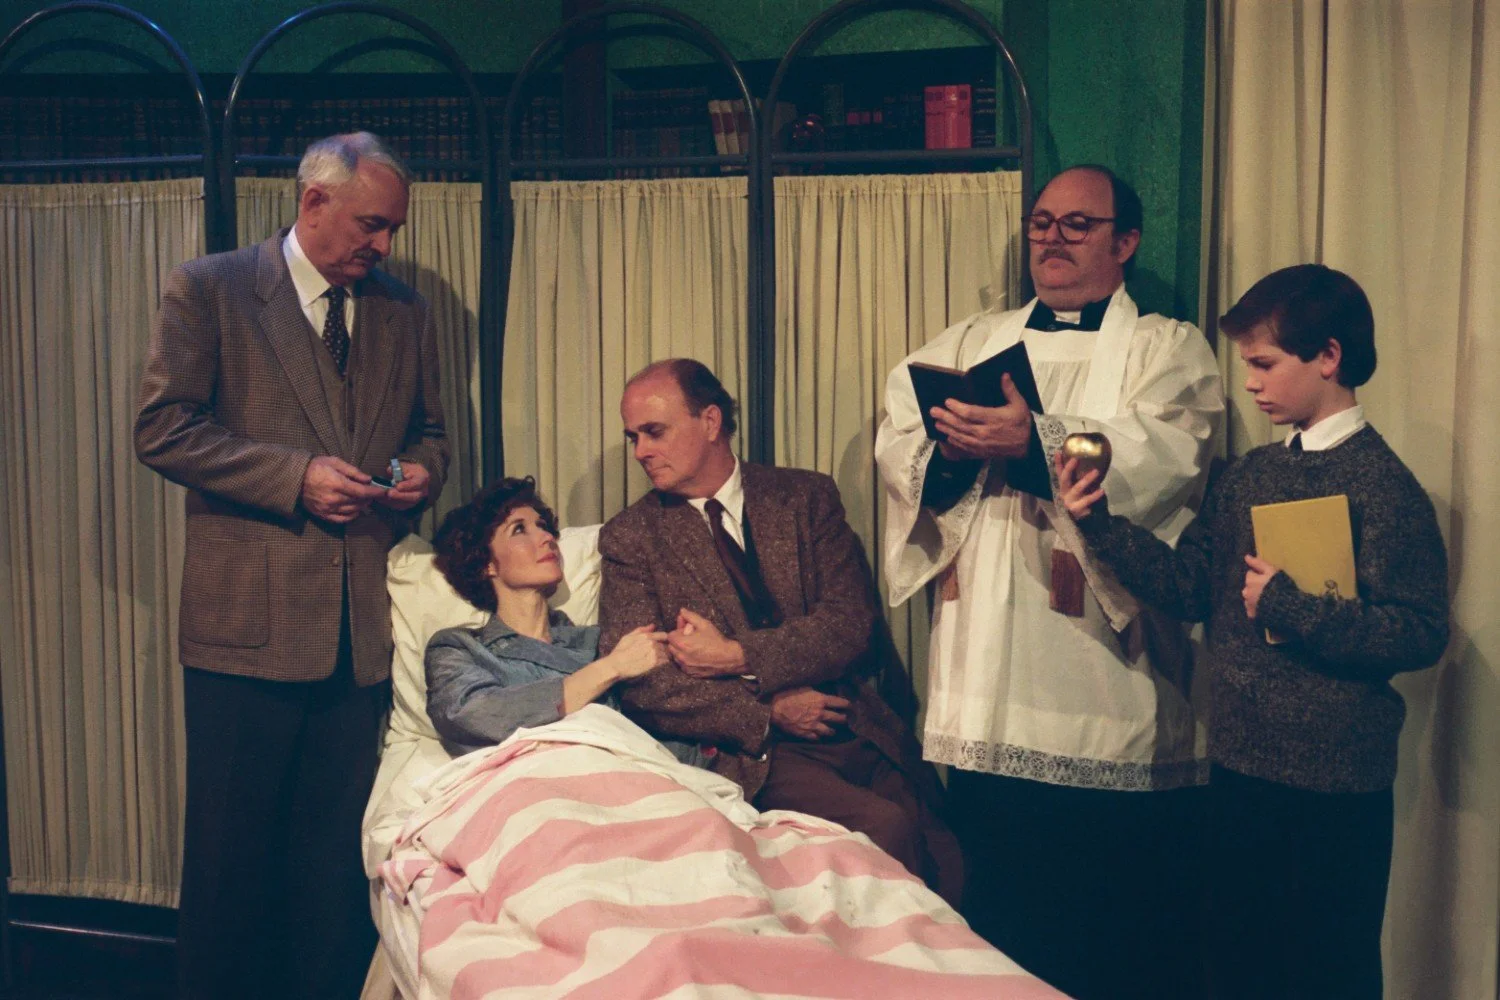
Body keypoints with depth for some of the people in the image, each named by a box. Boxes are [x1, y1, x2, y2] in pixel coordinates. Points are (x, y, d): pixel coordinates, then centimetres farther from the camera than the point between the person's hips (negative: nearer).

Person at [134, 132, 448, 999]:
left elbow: (430, 432, 23)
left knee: (341, 851, 11)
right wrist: (297, 475, -16)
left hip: (362, 627, 4)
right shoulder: (208, 290, 0)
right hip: (248, 622, -4)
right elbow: (163, 427, -7)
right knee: (232, 851, 6)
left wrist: (422, 472, -1)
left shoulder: (405, 312, 14)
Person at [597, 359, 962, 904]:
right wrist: (765, 712, -10)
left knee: (946, 865, -17)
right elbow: (638, 682, -4)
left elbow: (852, 623, -1)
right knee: (883, 828, -27)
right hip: (754, 749, -2)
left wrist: (736, 656, -10)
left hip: (858, 731, 3)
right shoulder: (629, 537, 5)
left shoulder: (807, 497, 9)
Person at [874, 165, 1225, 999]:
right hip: (990, 688, 4)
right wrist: (951, 449, -16)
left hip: (1111, 673, -3)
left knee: (1131, 929, 2)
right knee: (1001, 917, 12)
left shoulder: (1170, 349, 7)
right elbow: (896, 446, 6)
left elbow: (1161, 457, -14)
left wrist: (1037, 440, -28)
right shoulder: (969, 342, 20)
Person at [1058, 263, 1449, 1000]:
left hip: (1338, 782, -6)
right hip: (1241, 765, 6)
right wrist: (1100, 524, -7)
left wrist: (1288, 606, -22)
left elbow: (1421, 634, -19)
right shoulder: (1250, 475, 7)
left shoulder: (1382, 485, -13)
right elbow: (1189, 587, 2)